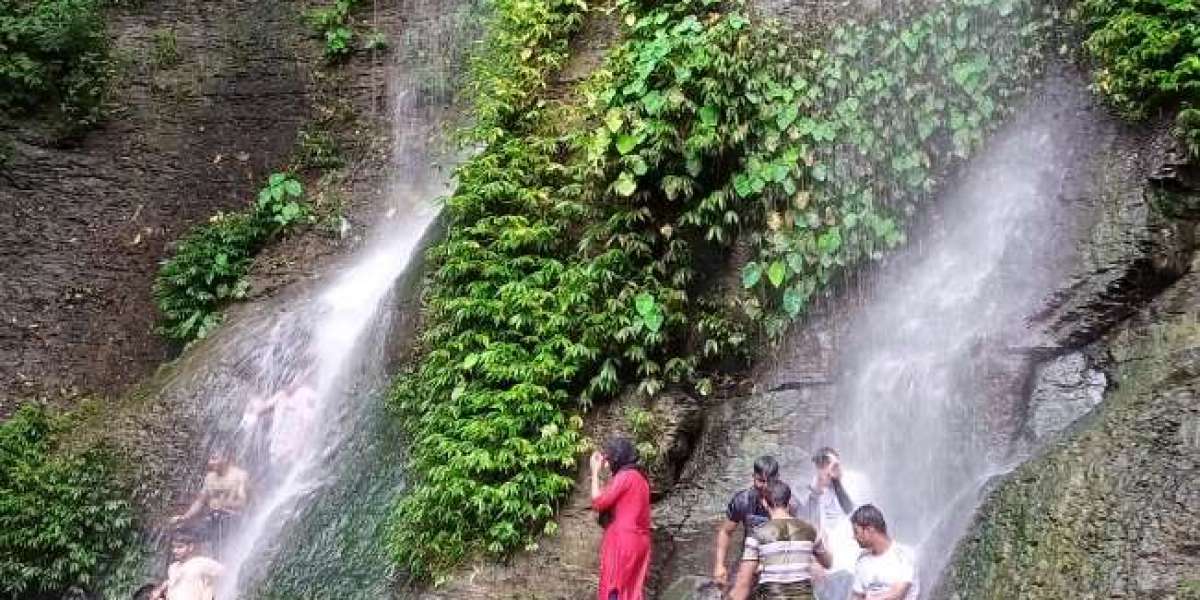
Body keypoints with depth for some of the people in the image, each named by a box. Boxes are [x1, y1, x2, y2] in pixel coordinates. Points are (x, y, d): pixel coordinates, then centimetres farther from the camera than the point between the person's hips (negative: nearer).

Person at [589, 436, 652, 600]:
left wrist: (595, 471, -8)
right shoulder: (638, 476, 13)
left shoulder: (624, 476, -14)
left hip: (623, 541, -9)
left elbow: (598, 502, -14)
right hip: (638, 540, 9)